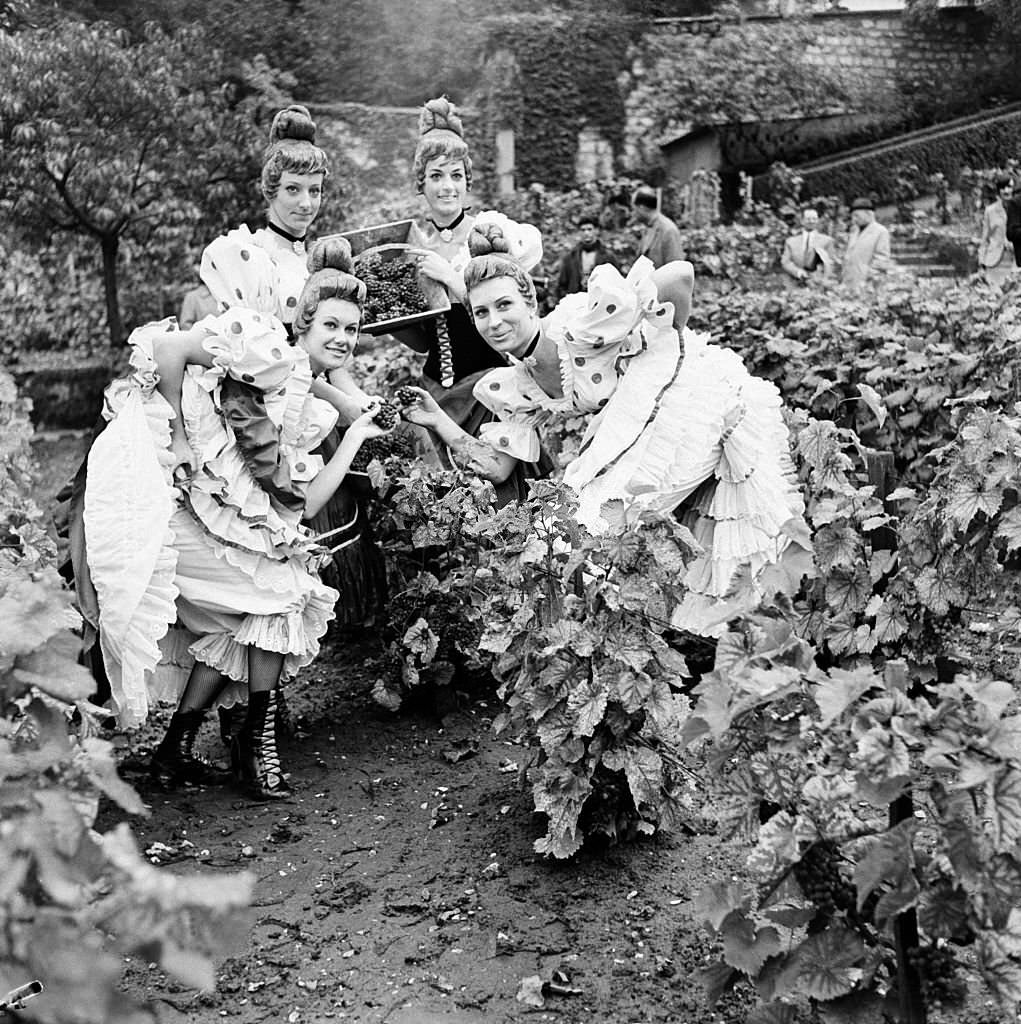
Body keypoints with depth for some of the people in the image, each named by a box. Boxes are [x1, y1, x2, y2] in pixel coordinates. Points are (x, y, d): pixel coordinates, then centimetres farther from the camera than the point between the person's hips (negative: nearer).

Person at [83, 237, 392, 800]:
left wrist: (358, 433, 10)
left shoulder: (311, 406, 14)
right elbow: (166, 348, -18)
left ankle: (176, 750, 17)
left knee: (236, 627, 4)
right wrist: (178, 436, -17)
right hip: (159, 492, -8)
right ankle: (256, 741, 8)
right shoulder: (265, 351, -10)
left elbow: (300, 504, 7)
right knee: (280, 591, -7)